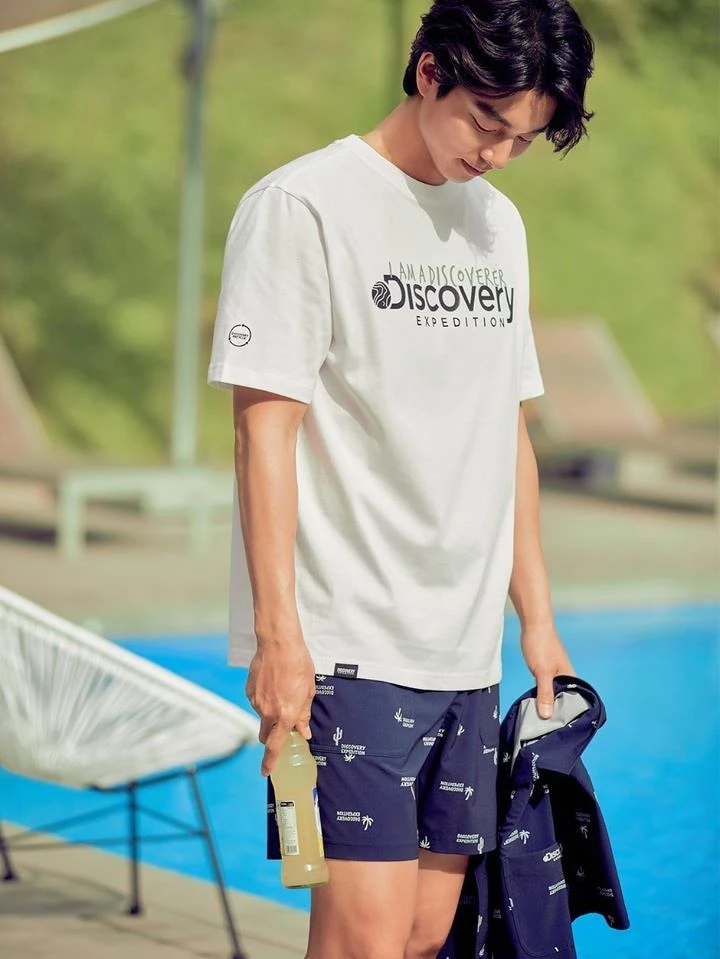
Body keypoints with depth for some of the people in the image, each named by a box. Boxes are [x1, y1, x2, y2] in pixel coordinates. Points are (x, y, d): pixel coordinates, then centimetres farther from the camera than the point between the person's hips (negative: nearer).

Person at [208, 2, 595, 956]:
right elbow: (265, 425, -10)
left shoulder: (500, 223, 16)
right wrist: (278, 634, -15)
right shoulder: (304, 205, -6)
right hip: (345, 644, -7)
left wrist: (537, 618, 17)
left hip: (465, 646, 7)